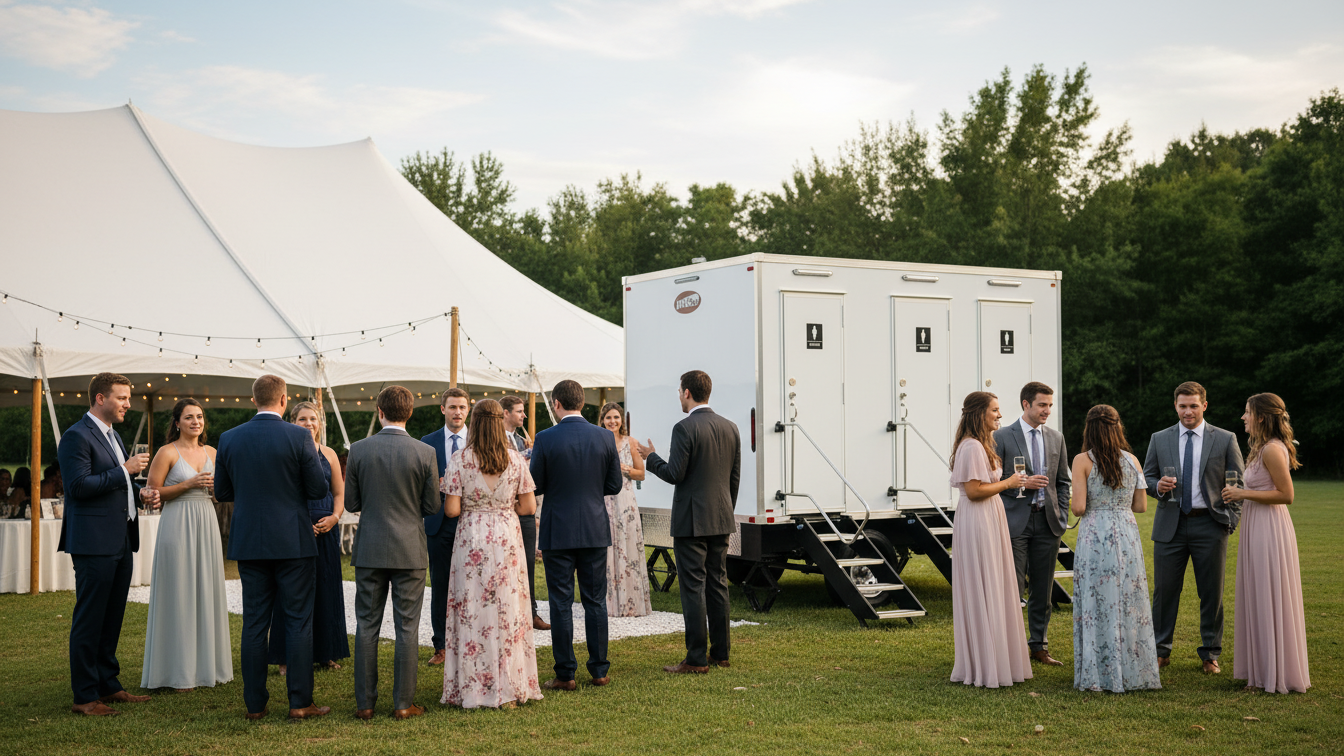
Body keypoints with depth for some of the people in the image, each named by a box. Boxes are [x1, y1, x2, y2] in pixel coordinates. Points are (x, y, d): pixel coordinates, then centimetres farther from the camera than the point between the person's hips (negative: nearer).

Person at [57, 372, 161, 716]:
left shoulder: (111, 436, 18)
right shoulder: (76, 436, -11)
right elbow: (80, 485, -20)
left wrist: (140, 491, 9)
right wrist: (125, 470, -17)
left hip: (120, 542, 9)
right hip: (94, 542, -9)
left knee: (112, 619, 15)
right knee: (89, 620, -3)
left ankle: (108, 684, 25)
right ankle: (85, 696, 3)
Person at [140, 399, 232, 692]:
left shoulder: (212, 453, 12)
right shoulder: (167, 453, -4)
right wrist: (188, 484, -15)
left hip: (206, 525, 5)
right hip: (177, 526, -5)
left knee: (206, 591, 8)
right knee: (178, 595, -3)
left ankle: (206, 665, 17)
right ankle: (177, 671, 4)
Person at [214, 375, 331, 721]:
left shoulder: (229, 439, 0)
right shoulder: (299, 437, -10)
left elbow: (222, 492, 7)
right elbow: (318, 489, -8)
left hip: (249, 543, 3)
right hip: (293, 542, -3)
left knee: (254, 623, 9)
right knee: (298, 621, 3)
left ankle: (255, 703, 12)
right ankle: (300, 702, 4)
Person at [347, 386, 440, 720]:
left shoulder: (359, 450, -4)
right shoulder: (424, 453, -8)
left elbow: (351, 502, 1)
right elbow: (433, 506, -3)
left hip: (369, 550, 1)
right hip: (410, 551, -1)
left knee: (367, 626, 9)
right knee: (407, 628, 4)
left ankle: (365, 703, 12)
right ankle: (403, 703, 7)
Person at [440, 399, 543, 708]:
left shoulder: (460, 460, -6)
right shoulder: (515, 459, -1)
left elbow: (452, 509, -8)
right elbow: (529, 506, 0)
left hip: (472, 540, -1)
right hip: (507, 538, 1)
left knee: (471, 610, 5)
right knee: (508, 609, 7)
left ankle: (471, 689, 9)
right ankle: (509, 688, 11)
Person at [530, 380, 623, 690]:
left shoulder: (545, 439, -11)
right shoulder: (604, 437, -1)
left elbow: (535, 486, -5)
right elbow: (614, 485, 4)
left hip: (558, 532, -3)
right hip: (595, 530, 3)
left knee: (561, 603, 4)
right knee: (595, 600, 10)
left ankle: (565, 674, 7)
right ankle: (599, 670, 14)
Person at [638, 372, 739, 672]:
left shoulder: (685, 428, -14)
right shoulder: (730, 428, 9)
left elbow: (675, 474, -16)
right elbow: (735, 477, 12)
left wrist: (651, 457, 1)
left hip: (692, 521, -7)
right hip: (721, 520, 7)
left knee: (693, 587, -3)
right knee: (717, 583, 13)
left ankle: (697, 659, -2)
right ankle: (721, 652, 19)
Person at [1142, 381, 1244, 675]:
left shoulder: (1225, 440, 4)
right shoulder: (1159, 439, 8)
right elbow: (1147, 478, 12)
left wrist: (1231, 518, -5)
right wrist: (1158, 486, -11)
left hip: (1209, 524, -1)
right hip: (1170, 525, 1)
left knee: (1211, 593, 4)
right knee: (1164, 590, 3)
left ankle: (1210, 655, 16)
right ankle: (1160, 650, 14)